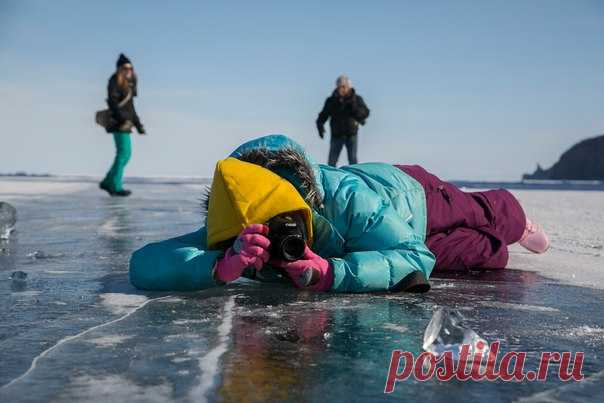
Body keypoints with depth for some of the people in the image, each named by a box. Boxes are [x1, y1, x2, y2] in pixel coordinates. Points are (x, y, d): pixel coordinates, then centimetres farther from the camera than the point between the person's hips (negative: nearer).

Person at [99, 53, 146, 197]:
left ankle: (108, 182, 16)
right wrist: (123, 119, -25)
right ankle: (115, 186, -6)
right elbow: (112, 102, -17)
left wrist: (138, 125, 19)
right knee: (123, 152, -10)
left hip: (125, 123, 9)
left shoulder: (128, 84, 19)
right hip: (118, 122, -9)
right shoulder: (115, 82, -6)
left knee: (126, 154, 9)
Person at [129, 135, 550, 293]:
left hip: (408, 190, -3)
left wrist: (334, 273, -59)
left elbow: (417, 258, -44)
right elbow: (145, 265, -45)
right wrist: (221, 265, -65)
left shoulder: (349, 200, -50)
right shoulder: (237, 230, -39)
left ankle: (515, 218, 67)